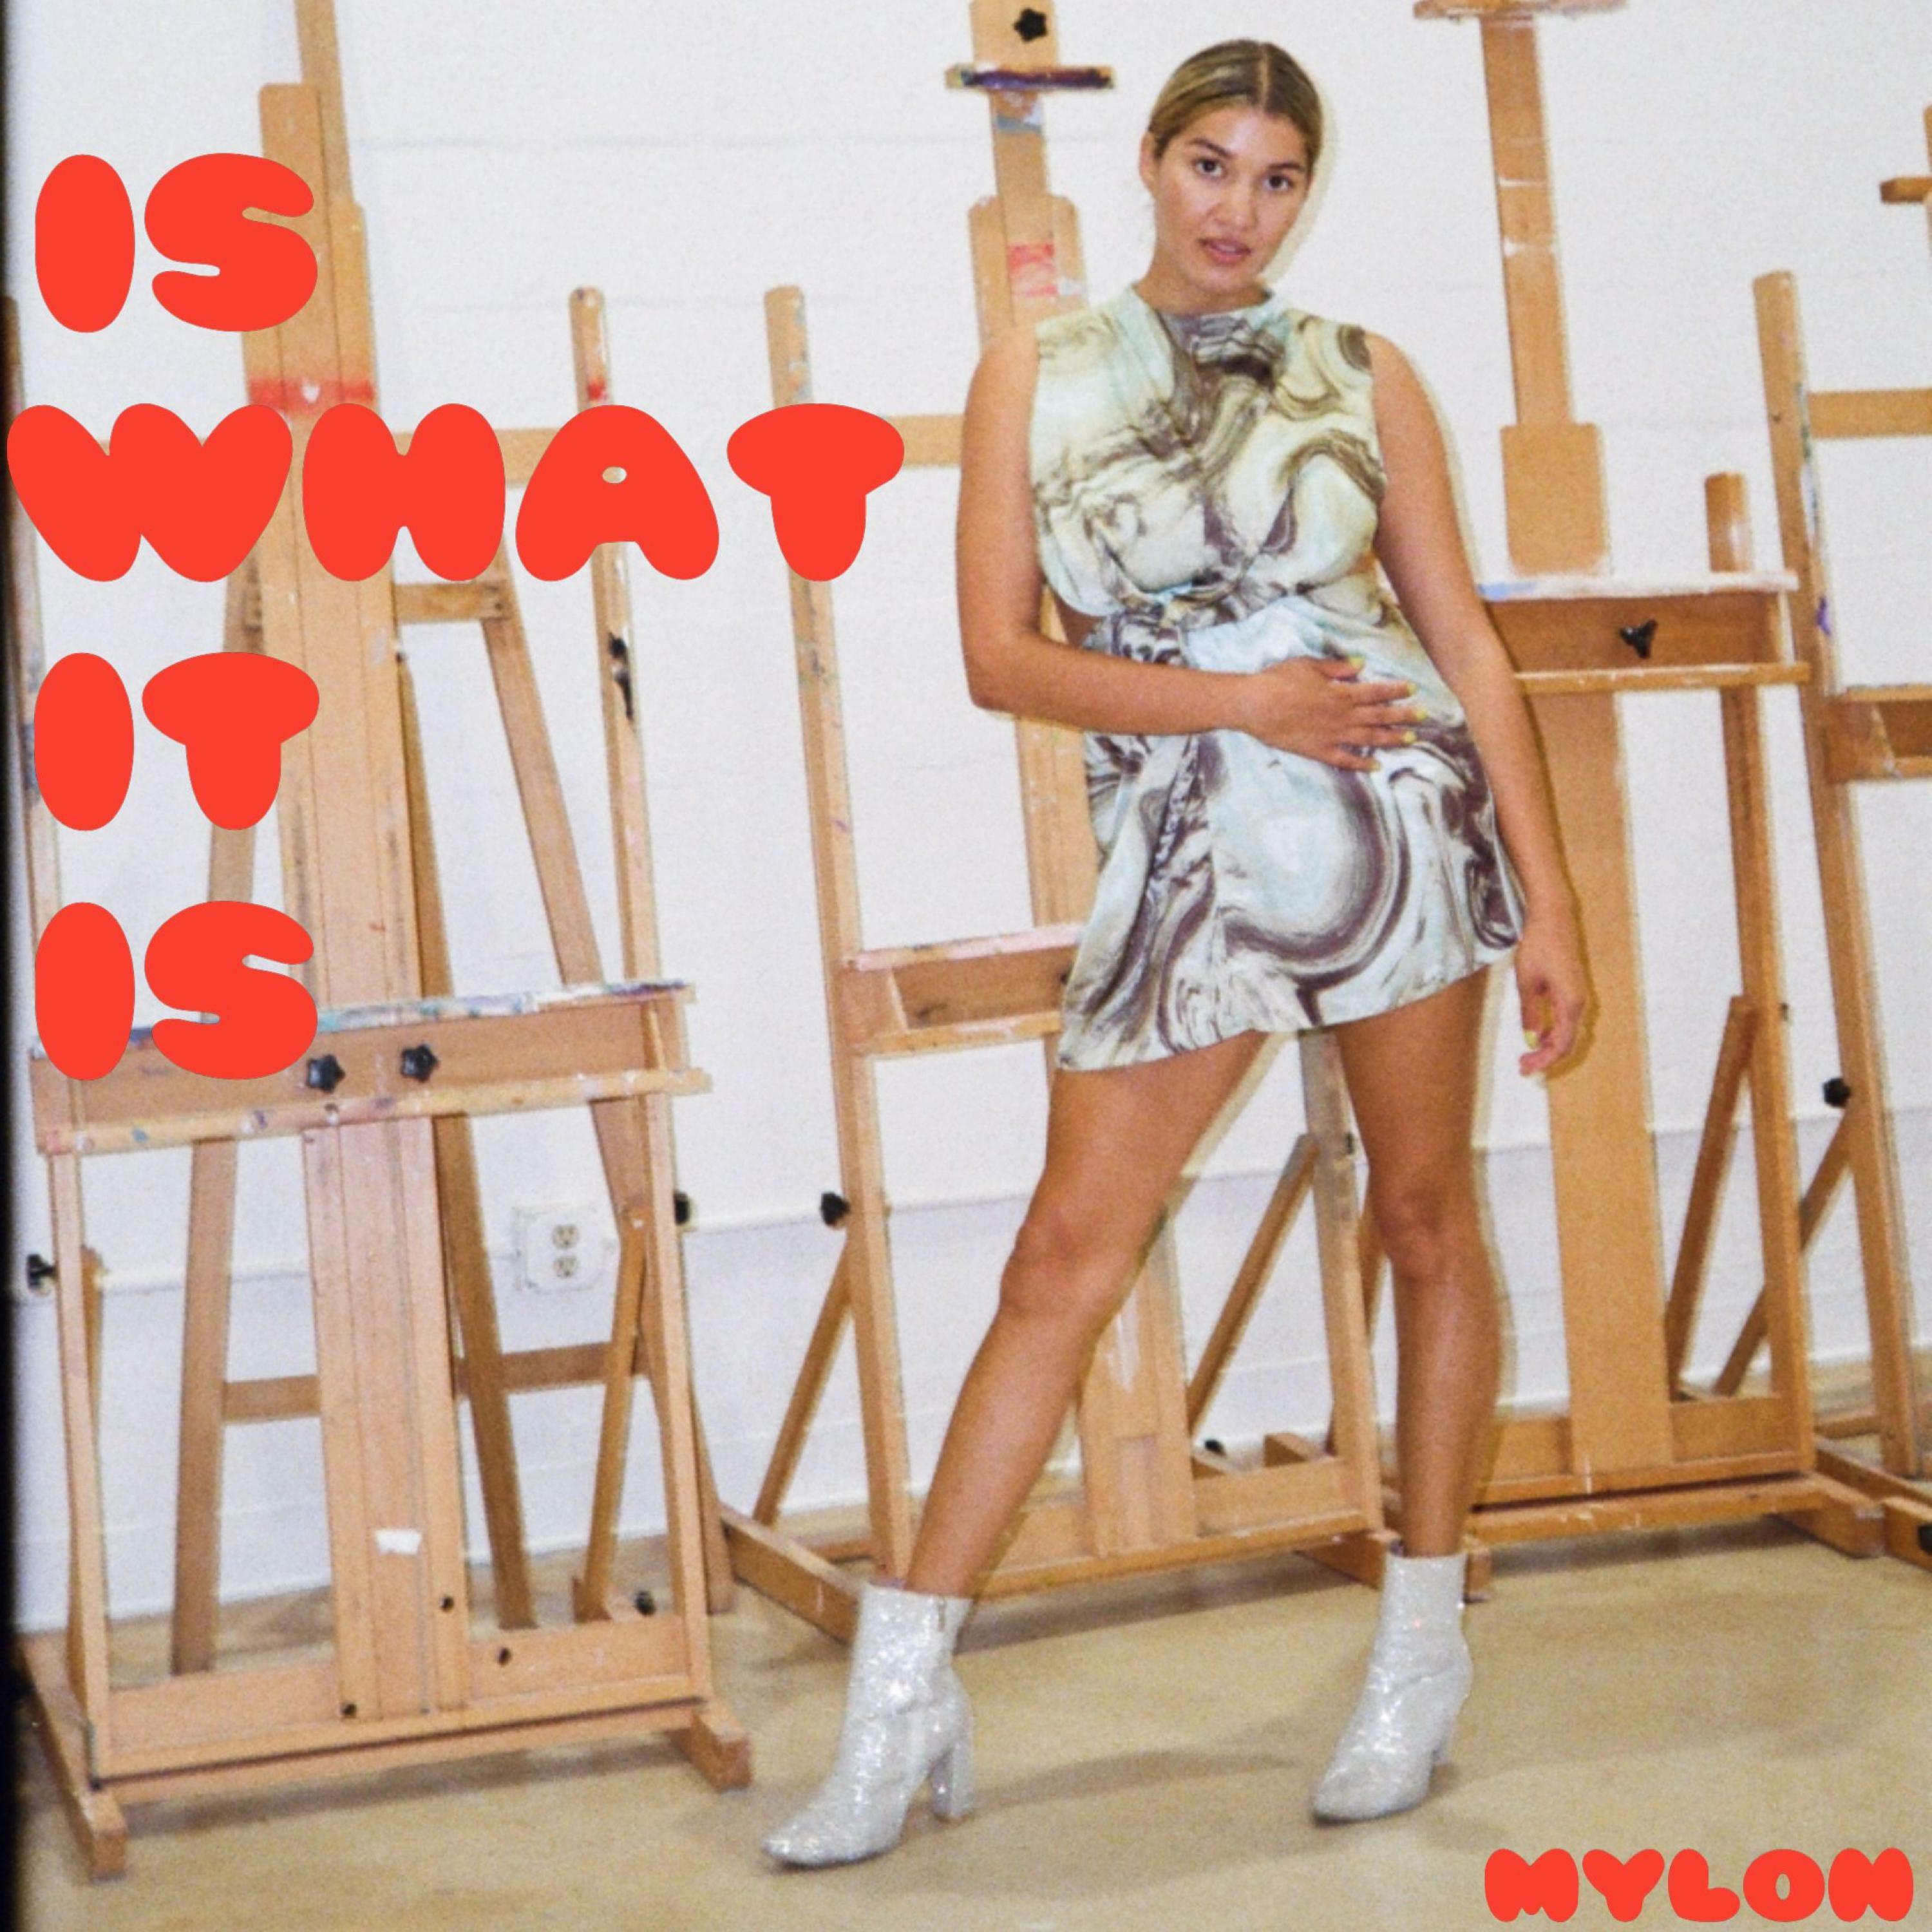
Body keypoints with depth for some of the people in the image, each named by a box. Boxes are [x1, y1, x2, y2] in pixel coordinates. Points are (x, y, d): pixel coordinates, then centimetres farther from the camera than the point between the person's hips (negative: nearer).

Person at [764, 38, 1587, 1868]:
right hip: (1183, 855, 0)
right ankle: (905, 1688, 5)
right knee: (1066, 1253, -1)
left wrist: (1548, 902, 1)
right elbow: (1000, 655, -1)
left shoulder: (1359, 374, 6)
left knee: (1423, 1214, 7)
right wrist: (1238, 701, -12)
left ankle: (1424, 1636, 23)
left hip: (1400, 813, 1)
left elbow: (1466, 641, 6)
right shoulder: (1034, 375, 5)